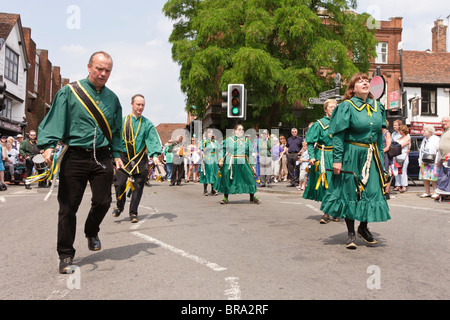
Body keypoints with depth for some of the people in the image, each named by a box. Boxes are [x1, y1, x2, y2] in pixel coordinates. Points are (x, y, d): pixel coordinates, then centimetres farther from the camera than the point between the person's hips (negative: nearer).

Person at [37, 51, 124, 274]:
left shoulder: (112, 99, 13)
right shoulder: (69, 92, 2)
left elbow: (116, 130, 18)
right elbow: (55, 119, -5)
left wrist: (117, 154, 9)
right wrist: (49, 145, -18)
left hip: (101, 157, 3)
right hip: (75, 157, -3)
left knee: (102, 201, 2)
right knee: (68, 207, 1)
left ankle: (91, 233, 35)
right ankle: (66, 255, 16)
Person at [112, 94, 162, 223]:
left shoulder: (147, 124, 5)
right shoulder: (123, 121, 7)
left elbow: (153, 140, -5)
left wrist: (155, 155, -20)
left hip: (140, 160, 0)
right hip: (123, 157, 0)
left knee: (138, 186, 2)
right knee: (119, 183, -8)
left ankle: (133, 213, 17)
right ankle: (119, 206, 19)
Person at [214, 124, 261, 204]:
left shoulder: (247, 141, 12)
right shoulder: (228, 140, 6)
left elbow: (250, 154, 11)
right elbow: (223, 151, 7)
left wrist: (252, 165, 6)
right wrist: (221, 160, -5)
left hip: (243, 164, 2)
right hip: (230, 164, -1)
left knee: (250, 179, -3)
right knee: (227, 180, 2)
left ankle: (252, 198, 10)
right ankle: (225, 198, 18)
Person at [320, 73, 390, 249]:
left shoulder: (377, 107, 10)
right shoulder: (346, 106, -7)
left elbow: (379, 134, 15)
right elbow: (338, 136, -10)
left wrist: (380, 157, 12)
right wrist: (337, 160, -15)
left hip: (371, 156, 5)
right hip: (351, 155, -5)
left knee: (372, 191, 3)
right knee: (350, 192, 3)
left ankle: (363, 227, 24)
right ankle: (351, 233, 15)